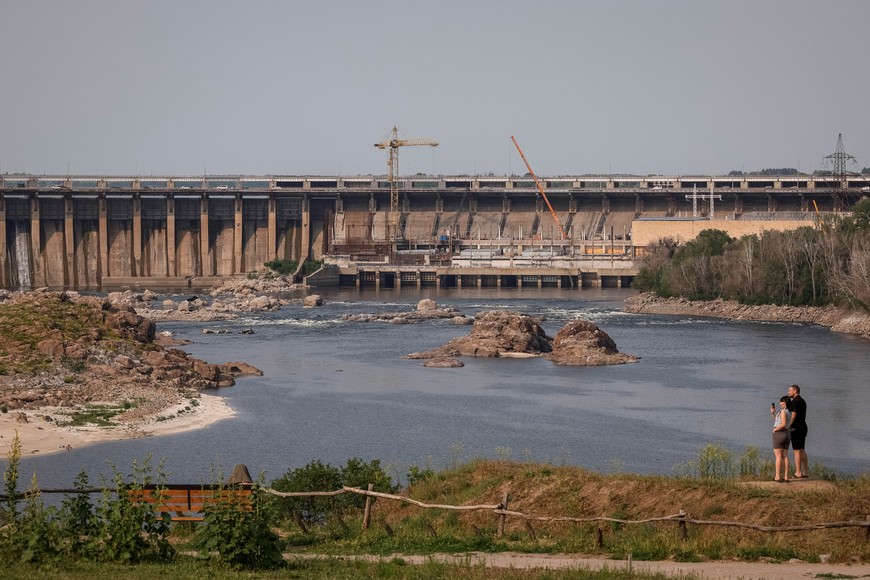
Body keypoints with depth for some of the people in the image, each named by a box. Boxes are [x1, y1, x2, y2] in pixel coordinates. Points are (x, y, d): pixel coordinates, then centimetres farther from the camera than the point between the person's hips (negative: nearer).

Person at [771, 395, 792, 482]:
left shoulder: (783, 411, -14)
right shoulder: (789, 412, 14)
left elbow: (783, 424, -25)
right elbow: (778, 421, 23)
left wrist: (775, 429, -12)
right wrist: (773, 413, 12)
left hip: (779, 433, -8)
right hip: (787, 434, 8)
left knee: (778, 456, -5)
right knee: (785, 456, 7)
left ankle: (777, 477, -6)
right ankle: (786, 477, 5)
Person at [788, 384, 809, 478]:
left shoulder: (795, 401, -12)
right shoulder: (802, 401, 17)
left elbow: (793, 416, -19)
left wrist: (788, 426, -12)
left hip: (796, 428, -10)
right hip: (803, 427, 10)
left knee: (797, 451, -9)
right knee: (802, 450, 12)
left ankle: (798, 473, -12)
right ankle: (806, 472, 12)